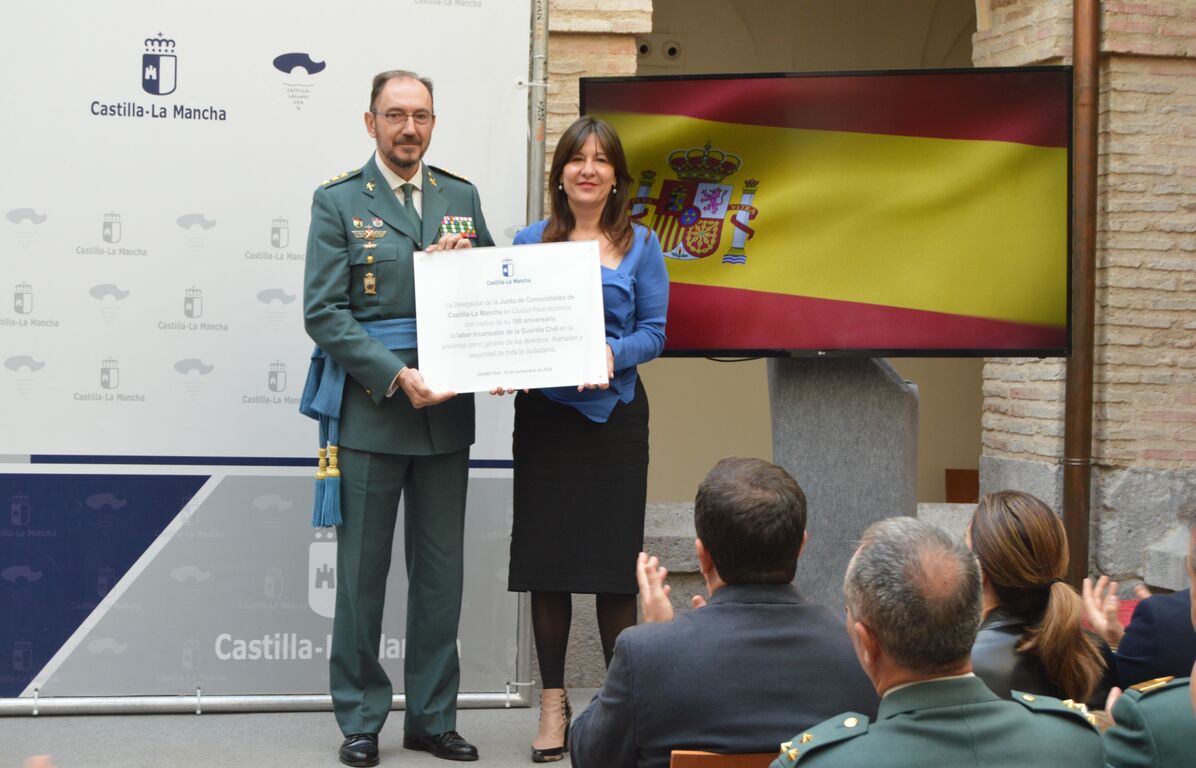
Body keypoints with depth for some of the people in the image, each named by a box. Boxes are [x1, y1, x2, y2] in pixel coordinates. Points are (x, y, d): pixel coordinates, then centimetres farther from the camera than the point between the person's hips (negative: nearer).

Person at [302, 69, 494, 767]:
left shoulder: (462, 197, 11)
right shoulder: (339, 201, -1)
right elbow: (324, 314, -8)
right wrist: (396, 377, -17)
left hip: (447, 413, 4)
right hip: (370, 412, -3)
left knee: (441, 574, 9)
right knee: (363, 572, 4)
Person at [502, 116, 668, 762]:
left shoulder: (639, 246, 5)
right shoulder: (529, 242, 8)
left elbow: (653, 331, 1)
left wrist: (612, 354, -18)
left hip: (613, 412, -1)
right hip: (544, 414, 1)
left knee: (615, 557, 0)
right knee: (547, 558, 3)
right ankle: (553, 702, 14)